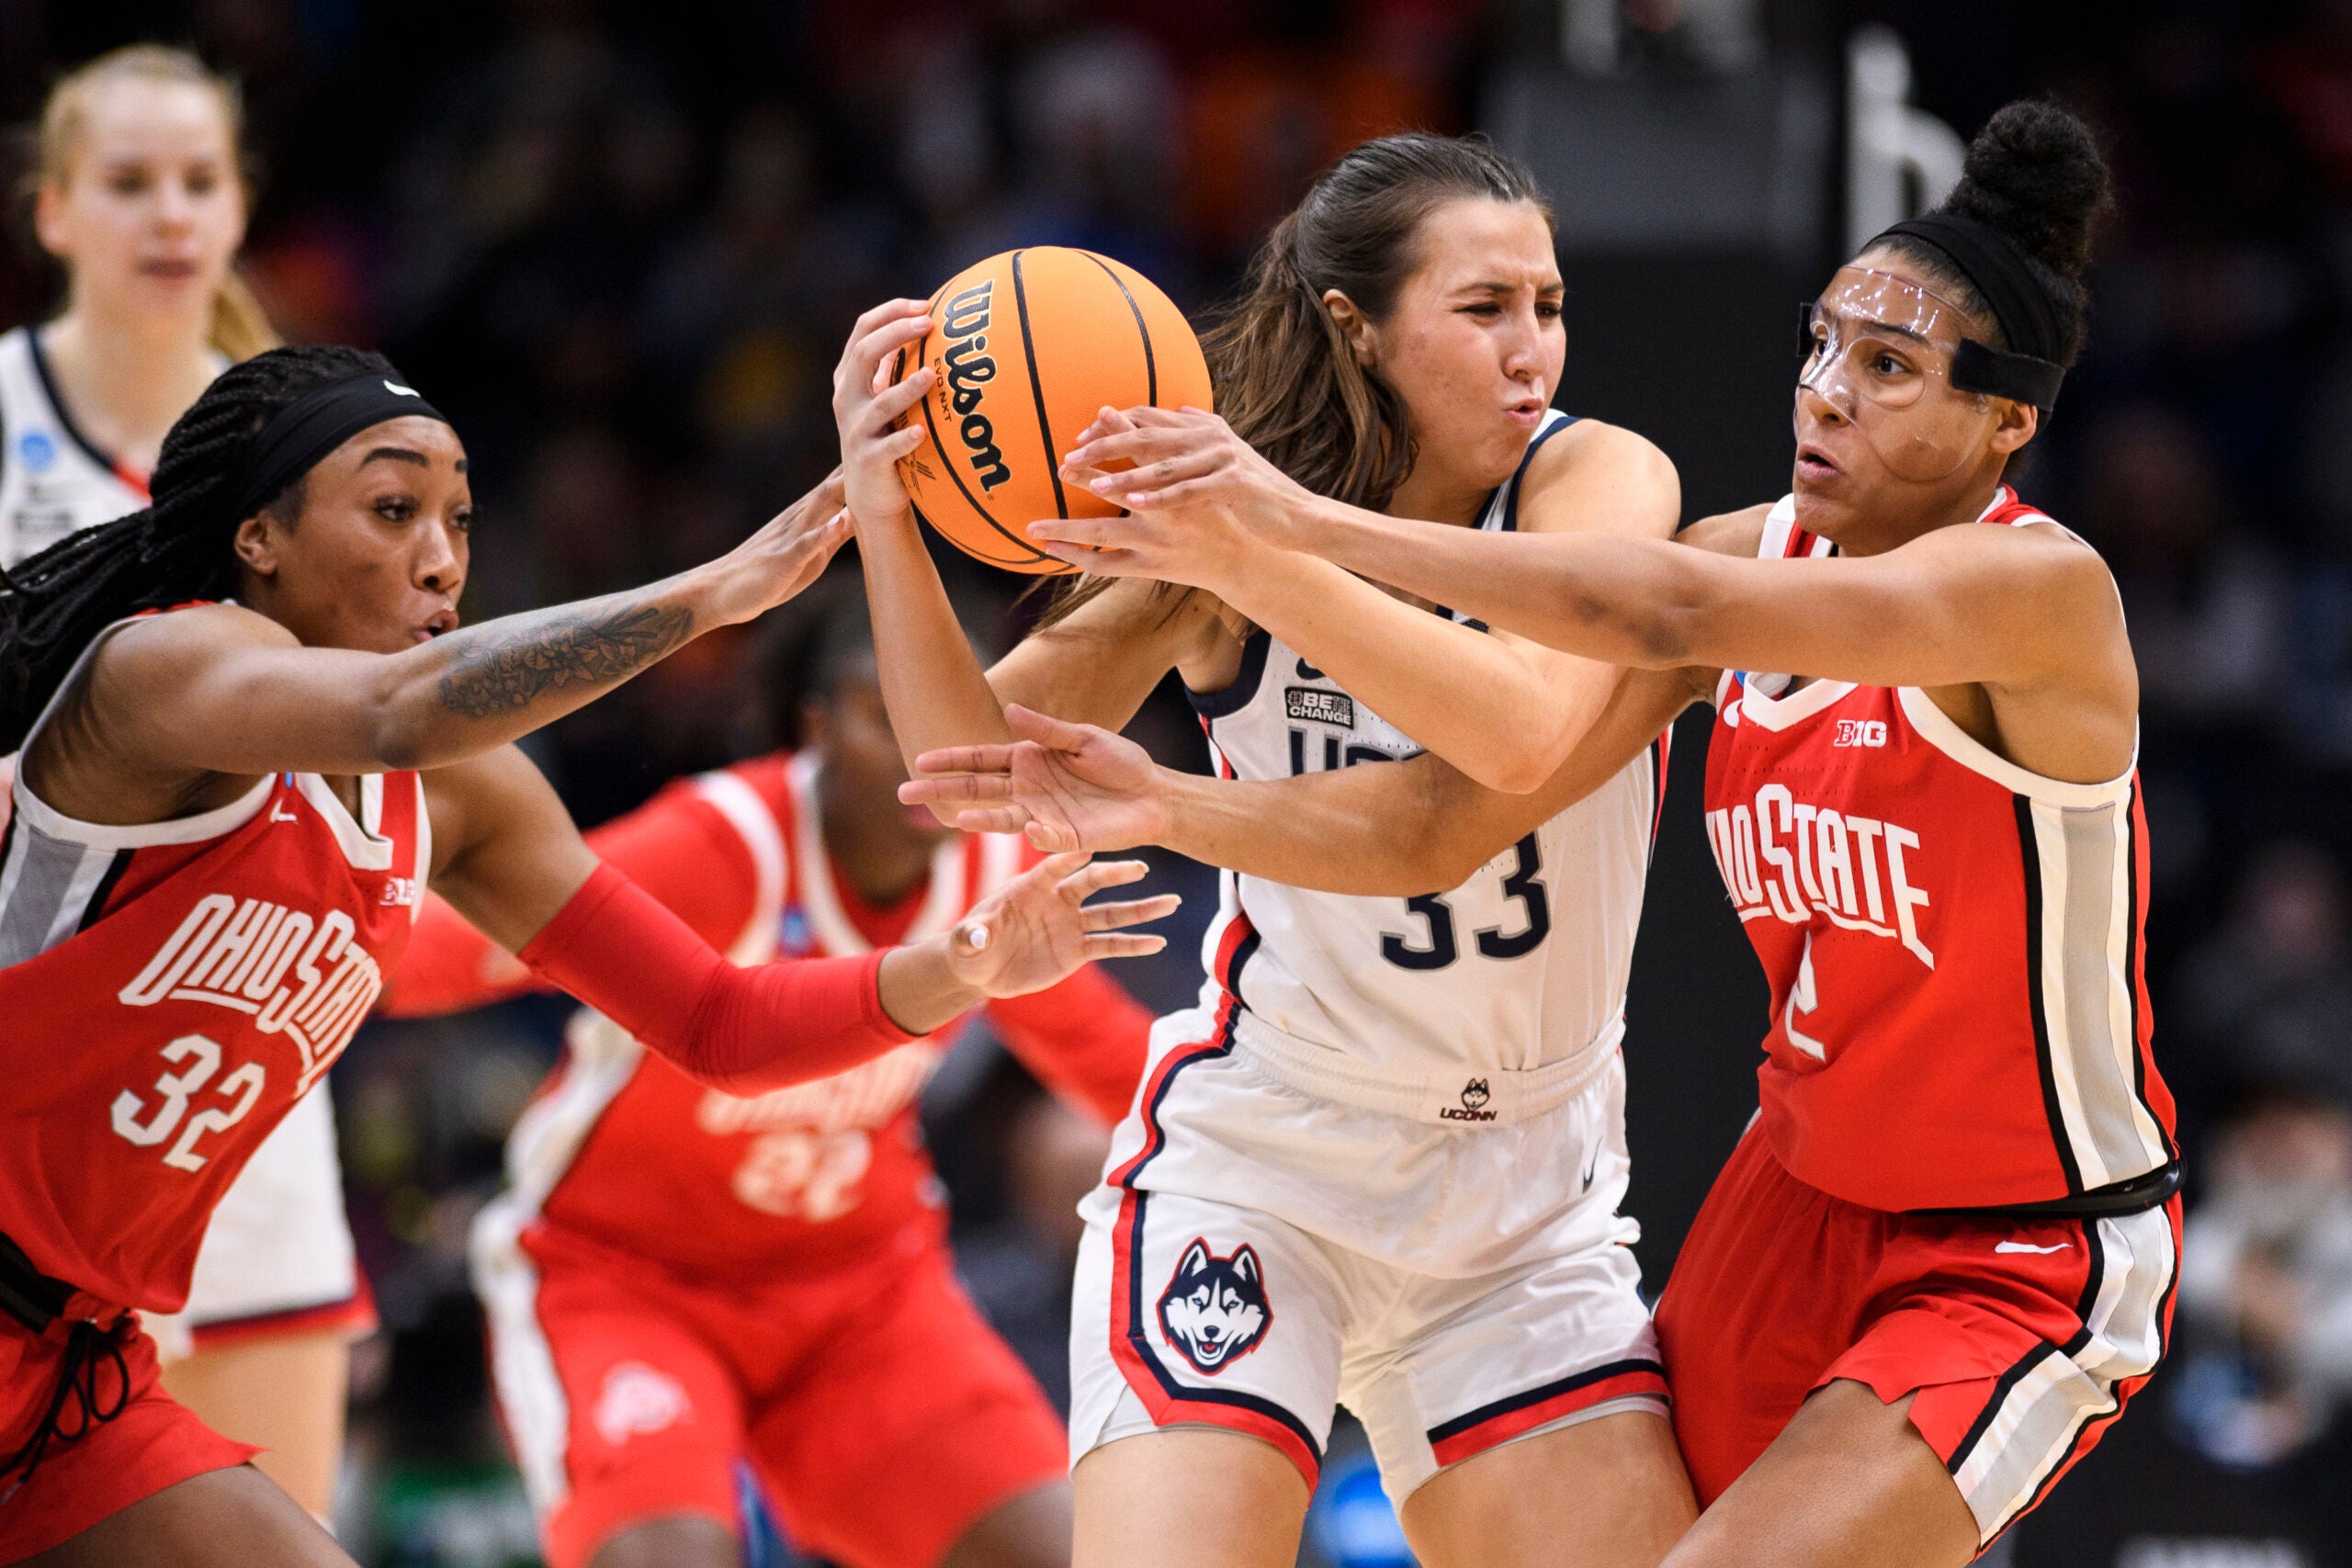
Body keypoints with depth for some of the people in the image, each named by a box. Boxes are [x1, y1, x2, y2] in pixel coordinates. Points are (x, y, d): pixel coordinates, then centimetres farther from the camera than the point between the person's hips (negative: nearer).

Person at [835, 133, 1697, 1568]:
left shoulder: (1601, 480, -11)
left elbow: (1524, 735, -31)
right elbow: (982, 757, -9)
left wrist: (1259, 556, -42)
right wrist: (887, 524, -26)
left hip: (1523, 1187, 2)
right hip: (1254, 1156, -1)